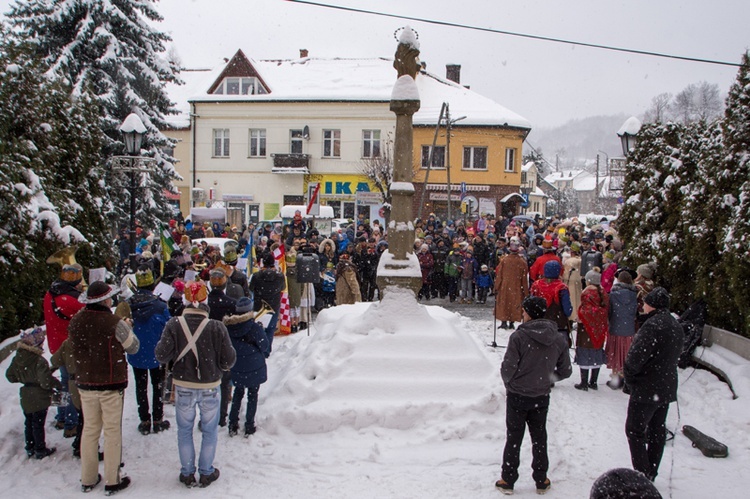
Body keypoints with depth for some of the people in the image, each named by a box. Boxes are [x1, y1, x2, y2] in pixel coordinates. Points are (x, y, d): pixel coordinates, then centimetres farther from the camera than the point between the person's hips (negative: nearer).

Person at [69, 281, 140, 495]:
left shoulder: (75, 322, -4)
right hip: (111, 383, -5)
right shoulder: (114, 323, -19)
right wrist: (127, 327, 12)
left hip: (85, 383, 5)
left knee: (90, 429, 16)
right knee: (112, 431, 7)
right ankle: (112, 481, 15)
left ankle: (88, 479, 26)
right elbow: (133, 347, -6)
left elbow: (77, 348, 11)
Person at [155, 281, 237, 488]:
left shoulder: (174, 325, -14)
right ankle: (206, 473, 27)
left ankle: (187, 474, 28)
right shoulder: (217, 327, -16)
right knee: (209, 431, 16)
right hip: (210, 387, -1)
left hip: (183, 387, 1)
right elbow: (228, 360, -11)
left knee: (184, 431, 18)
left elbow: (162, 355, -12)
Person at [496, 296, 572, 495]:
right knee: (539, 437, 19)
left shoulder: (519, 336, -22)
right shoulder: (559, 340, -6)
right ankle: (541, 481, 28)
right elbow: (565, 371, 1)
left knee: (513, 438, 11)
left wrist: (509, 382, 2)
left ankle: (508, 480, 19)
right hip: (542, 396, 4)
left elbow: (508, 368, -19)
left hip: (517, 396, -3)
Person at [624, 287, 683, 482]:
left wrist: (629, 376, -8)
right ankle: (651, 474, 27)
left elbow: (636, 356, -27)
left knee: (635, 431, 2)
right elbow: (675, 355, 13)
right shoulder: (676, 326, 7)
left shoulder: (653, 325, -23)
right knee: (657, 431, 16)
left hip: (646, 389, -9)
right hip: (667, 389, 9)